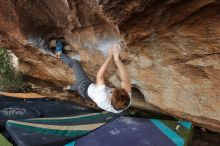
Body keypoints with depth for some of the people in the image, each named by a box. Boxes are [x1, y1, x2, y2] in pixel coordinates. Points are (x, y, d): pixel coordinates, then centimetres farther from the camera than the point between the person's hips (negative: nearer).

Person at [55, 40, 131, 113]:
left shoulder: (103, 99, -46)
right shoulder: (126, 102, -37)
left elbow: (99, 76, -39)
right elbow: (126, 80, -37)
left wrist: (109, 57, -34)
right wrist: (117, 59, -46)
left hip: (86, 88, -3)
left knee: (75, 62, 12)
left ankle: (59, 53, 41)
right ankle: (71, 87, 65)